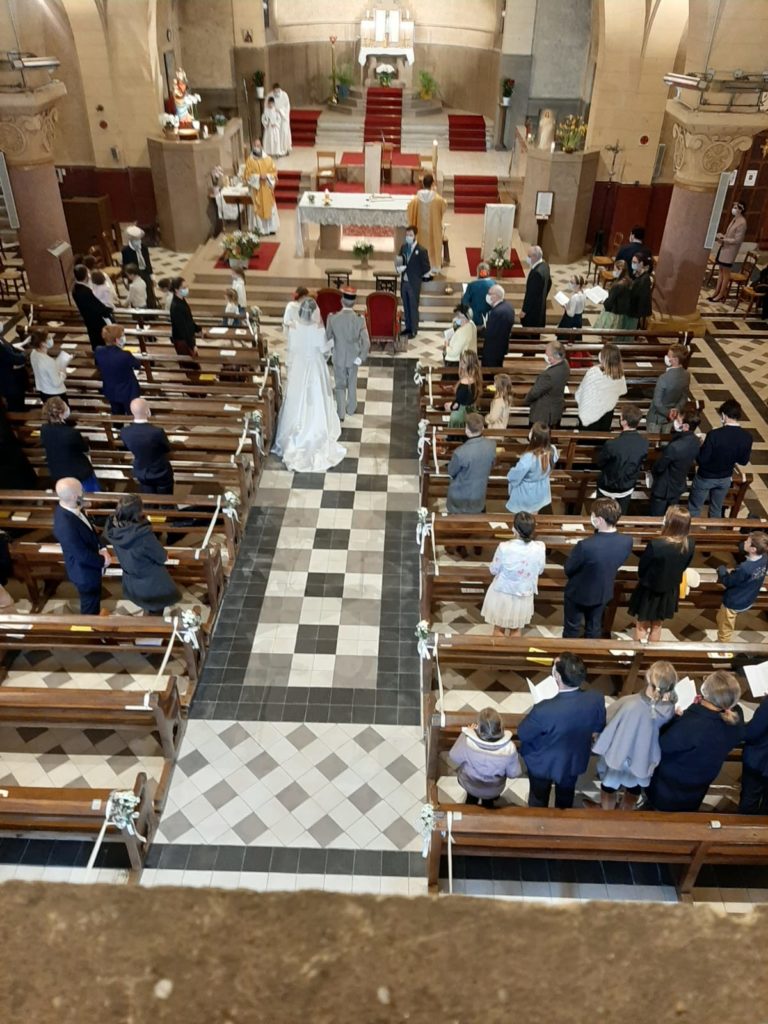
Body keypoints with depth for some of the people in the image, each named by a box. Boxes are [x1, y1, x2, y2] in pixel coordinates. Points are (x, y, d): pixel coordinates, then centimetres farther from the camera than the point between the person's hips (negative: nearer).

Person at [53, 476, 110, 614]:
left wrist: (103, 548, -10)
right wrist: (103, 560, -13)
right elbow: (83, 555, -29)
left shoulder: (70, 507, -11)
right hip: (85, 572, -8)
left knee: (94, 602, 32)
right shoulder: (66, 526, -39)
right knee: (90, 607, 18)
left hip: (90, 567, 8)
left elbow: (91, 529, 3)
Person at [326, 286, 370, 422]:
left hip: (338, 358, 0)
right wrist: (361, 358, -7)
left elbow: (327, 337, -5)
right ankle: (351, 409, 39)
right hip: (353, 357, 0)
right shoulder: (359, 320, -21)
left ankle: (341, 414, 19)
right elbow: (366, 343, -20)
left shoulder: (333, 318, -19)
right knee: (352, 384, 22)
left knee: (340, 385, 16)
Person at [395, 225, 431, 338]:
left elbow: (426, 268, -9)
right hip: (404, 282, 6)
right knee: (406, 307, 15)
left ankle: (414, 330, 12)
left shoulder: (421, 250, -13)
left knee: (413, 307, 2)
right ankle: (408, 327, 28)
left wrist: (420, 277, -7)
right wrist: (399, 267, -8)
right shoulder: (403, 247, 5)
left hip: (414, 283, -6)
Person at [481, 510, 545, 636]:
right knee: (516, 630, 24)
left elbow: (494, 570, -12)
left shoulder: (504, 547, -28)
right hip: (524, 596, 2)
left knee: (499, 629, 19)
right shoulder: (540, 548, -21)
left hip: (502, 595, -2)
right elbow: (540, 571, -3)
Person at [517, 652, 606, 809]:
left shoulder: (544, 710, -43)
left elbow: (522, 734, -23)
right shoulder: (596, 699, -30)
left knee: (538, 798, 29)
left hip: (543, 763, -4)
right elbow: (600, 728, -7)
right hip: (574, 760, 4)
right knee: (566, 796, 35)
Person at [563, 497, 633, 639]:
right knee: (594, 628, 27)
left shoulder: (585, 546, -38)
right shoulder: (627, 541, -22)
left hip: (578, 593, -4)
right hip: (603, 593, 4)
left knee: (572, 629, 21)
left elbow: (568, 569, -20)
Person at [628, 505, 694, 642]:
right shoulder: (690, 544, -18)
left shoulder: (655, 544, -34)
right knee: (657, 625, 26)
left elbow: (641, 567, -17)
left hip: (649, 591, -4)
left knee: (642, 626, 19)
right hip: (670, 591, 5)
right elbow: (684, 566, 0)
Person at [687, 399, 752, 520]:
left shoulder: (714, 434, -29)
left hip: (706, 477, -4)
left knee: (694, 508, 16)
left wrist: (701, 448, -4)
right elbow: (743, 461, -2)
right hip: (726, 479, 4)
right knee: (717, 509, 25)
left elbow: (702, 459, -22)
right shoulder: (747, 437, -15)